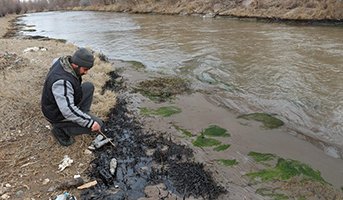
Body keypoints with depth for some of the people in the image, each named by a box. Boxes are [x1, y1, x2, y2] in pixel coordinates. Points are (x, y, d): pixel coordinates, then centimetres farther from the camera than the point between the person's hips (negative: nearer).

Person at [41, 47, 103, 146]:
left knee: (89, 86, 8)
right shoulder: (61, 81, -38)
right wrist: (90, 122, -34)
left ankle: (82, 117, 14)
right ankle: (61, 129, 0)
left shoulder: (64, 61, -10)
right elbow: (68, 110, -40)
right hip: (59, 114, -9)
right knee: (98, 124, -14)